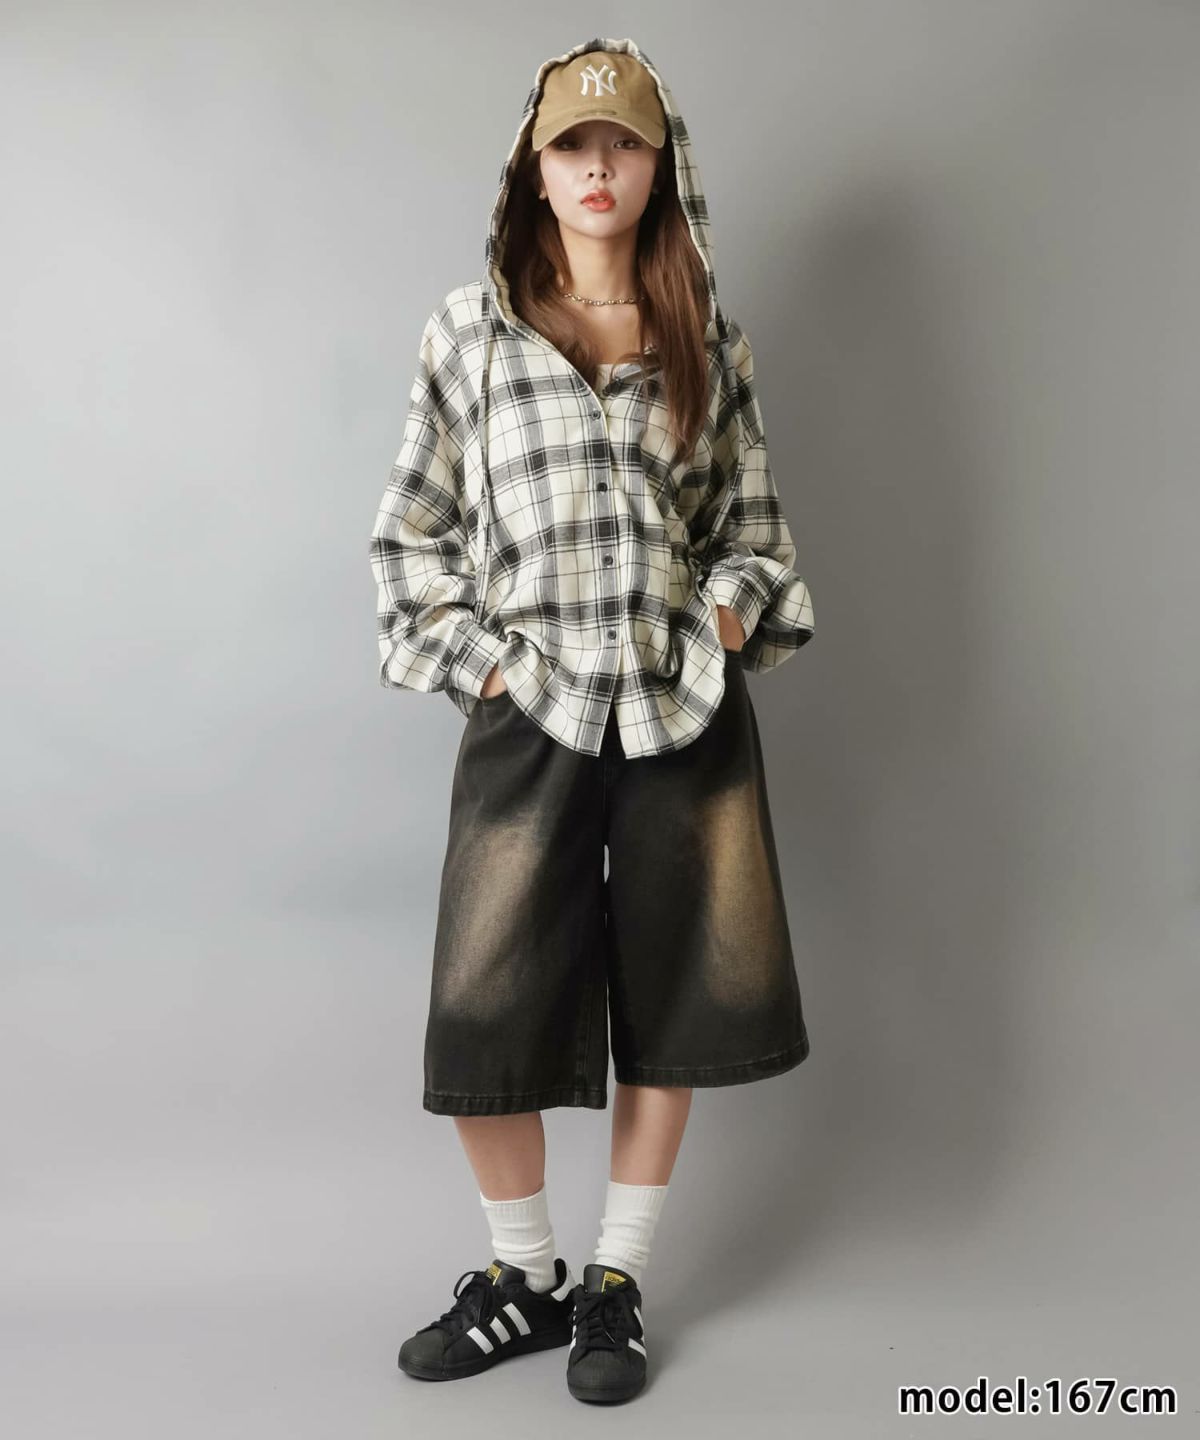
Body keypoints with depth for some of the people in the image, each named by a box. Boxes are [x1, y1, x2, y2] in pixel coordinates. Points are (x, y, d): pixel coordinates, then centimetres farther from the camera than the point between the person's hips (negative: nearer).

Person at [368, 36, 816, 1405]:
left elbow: (753, 515, 14)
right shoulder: (470, 328, 3)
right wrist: (482, 661, -4)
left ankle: (615, 1283, 28)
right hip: (530, 717, -1)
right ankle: (524, 1277, 26)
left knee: (674, 1003, 8)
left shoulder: (706, 335, 7)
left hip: (688, 714, 2)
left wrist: (728, 618, -1)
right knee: (484, 1020, 1)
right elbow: (409, 532, 4)